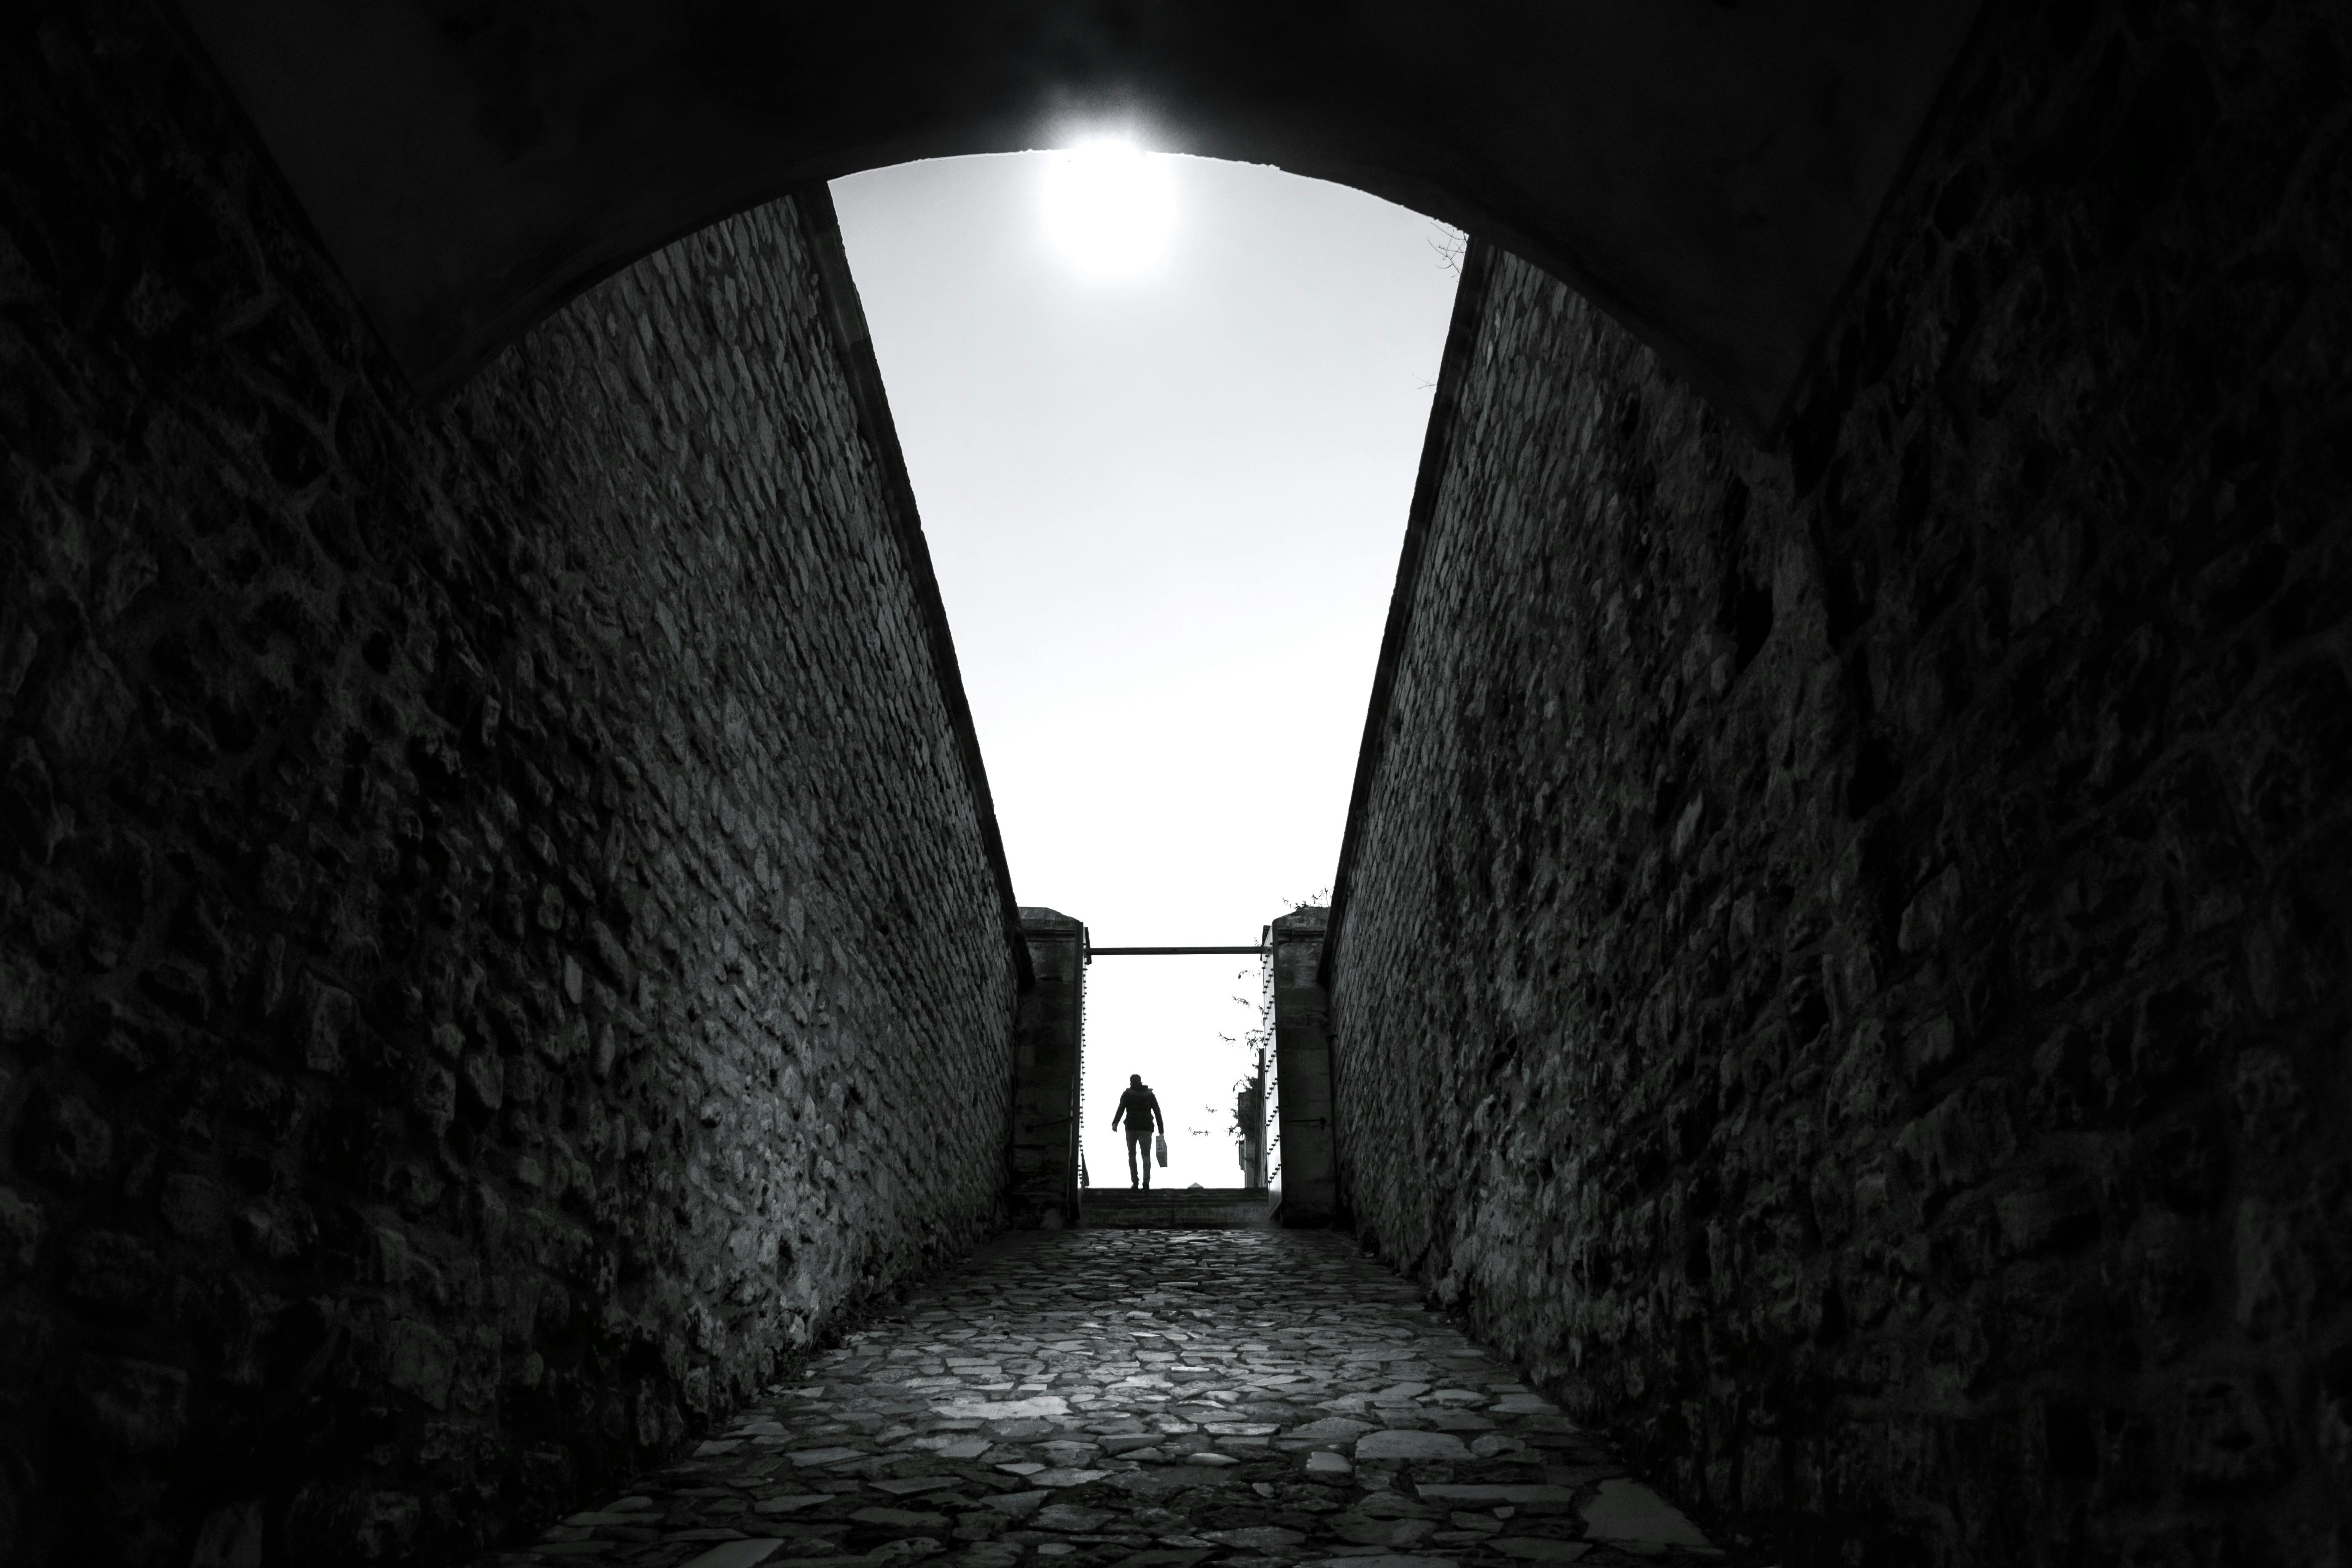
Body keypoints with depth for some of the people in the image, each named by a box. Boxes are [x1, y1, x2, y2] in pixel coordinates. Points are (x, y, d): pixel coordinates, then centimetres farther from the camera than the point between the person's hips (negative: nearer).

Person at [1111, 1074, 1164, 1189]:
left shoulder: (1127, 1094, 7)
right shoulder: (1150, 1094, 13)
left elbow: (1121, 1109, -10)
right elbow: (1158, 1112, 5)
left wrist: (1115, 1123, -22)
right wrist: (1161, 1130, 3)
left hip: (1131, 1128, 0)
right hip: (1146, 1128, 1)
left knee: (1132, 1154, 14)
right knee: (1146, 1155, -2)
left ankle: (1135, 1181, 5)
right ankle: (1146, 1180, -23)